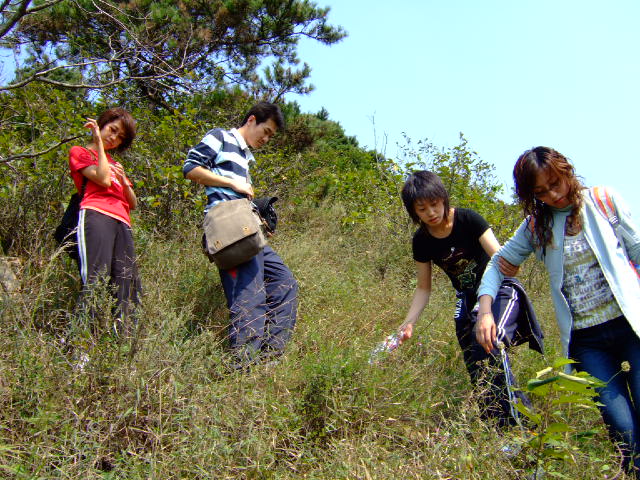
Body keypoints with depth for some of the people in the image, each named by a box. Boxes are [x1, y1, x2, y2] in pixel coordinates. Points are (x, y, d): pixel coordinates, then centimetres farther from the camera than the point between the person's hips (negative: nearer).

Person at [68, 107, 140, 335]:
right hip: (96, 215, -6)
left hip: (122, 223, 6)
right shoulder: (79, 152, 18)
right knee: (97, 280, -22)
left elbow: (133, 203, 27)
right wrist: (99, 141, 7)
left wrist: (124, 180, 8)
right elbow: (103, 179, -2)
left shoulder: (115, 164, 35)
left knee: (127, 286, -11)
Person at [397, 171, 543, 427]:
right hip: (468, 299, 5)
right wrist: (408, 323, -13)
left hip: (500, 290, -5)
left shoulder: (468, 220, -19)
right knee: (477, 372, 1)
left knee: (491, 343, -29)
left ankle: (513, 423, -20)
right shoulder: (421, 241, -7)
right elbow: (424, 288, 1)